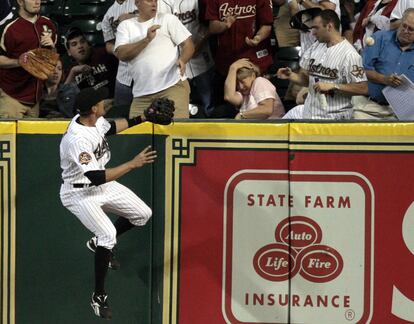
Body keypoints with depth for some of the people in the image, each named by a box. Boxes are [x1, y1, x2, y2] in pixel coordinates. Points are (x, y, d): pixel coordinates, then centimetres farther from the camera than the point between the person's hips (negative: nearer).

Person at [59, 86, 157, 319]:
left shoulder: (95, 120, -8)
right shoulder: (77, 140, -35)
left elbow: (111, 127, 17)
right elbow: (97, 177, -40)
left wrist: (143, 119, 14)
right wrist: (133, 164, -38)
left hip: (103, 186, 9)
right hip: (79, 194, -9)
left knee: (143, 214, 11)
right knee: (108, 234, -27)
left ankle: (102, 244, 34)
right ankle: (99, 296, -11)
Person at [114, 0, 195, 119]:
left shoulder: (168, 19, 8)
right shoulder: (125, 26, 10)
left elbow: (188, 44, 3)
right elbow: (121, 54, -4)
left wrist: (182, 60, -18)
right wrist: (147, 39, -15)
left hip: (173, 86, -2)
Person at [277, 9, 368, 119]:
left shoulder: (349, 53, -13)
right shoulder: (315, 47, 11)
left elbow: (363, 88, -18)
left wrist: (333, 86, -20)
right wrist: (291, 76, -1)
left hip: (334, 118, -7)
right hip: (308, 111, 7)